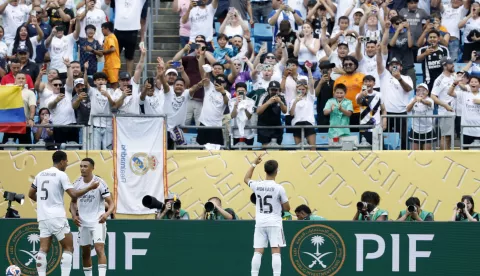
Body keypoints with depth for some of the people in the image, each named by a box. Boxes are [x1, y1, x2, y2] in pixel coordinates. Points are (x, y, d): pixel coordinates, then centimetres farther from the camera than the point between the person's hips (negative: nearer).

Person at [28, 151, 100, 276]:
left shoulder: (40, 175, 13)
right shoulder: (61, 175, -7)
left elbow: (31, 194, 20)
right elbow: (73, 194, -14)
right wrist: (90, 187, -3)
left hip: (43, 217, 6)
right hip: (57, 217, -6)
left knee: (43, 249, 4)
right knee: (68, 248, 3)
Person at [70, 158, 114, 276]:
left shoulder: (100, 183, -12)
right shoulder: (77, 183, 1)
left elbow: (111, 203, -13)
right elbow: (73, 202, 16)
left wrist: (107, 214, -33)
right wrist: (74, 215, -3)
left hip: (98, 221, -5)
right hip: (83, 222, 5)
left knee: (99, 249, -18)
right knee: (85, 252, 11)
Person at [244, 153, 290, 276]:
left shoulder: (257, 185, 0)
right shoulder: (279, 188, -10)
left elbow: (246, 179, 25)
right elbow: (287, 208, -3)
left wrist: (254, 163, 27)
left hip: (260, 223, 4)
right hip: (274, 223, -4)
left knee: (258, 252, 3)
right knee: (276, 252, -7)